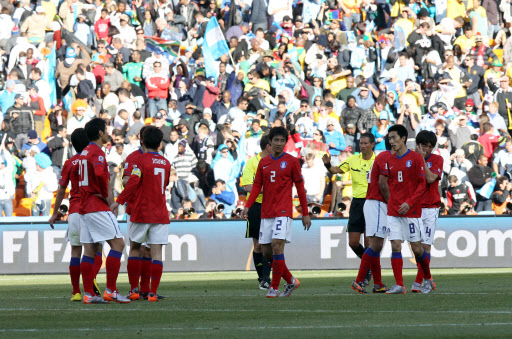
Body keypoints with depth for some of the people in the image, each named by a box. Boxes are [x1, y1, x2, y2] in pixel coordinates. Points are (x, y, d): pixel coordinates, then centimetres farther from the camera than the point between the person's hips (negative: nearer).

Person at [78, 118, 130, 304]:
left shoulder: (84, 153, 17)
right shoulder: (97, 152, -12)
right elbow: (100, 174, -30)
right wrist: (106, 195, -15)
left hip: (84, 208, 9)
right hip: (98, 207, -9)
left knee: (90, 250, 7)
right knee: (118, 244, -7)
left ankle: (88, 294, 4)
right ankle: (110, 290, -12)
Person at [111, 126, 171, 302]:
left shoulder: (140, 160, -6)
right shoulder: (166, 163, 9)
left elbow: (133, 182, -18)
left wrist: (119, 201, -15)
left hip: (141, 212, -3)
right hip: (160, 213, 3)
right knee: (156, 253, -2)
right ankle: (153, 292, -7)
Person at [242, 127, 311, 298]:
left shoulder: (292, 161, 0)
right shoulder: (263, 162, 12)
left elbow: (300, 187, 2)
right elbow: (257, 186, 11)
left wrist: (305, 214, 1)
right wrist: (248, 206, -5)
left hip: (283, 211, -5)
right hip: (266, 212, 5)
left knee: (277, 245, -17)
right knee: (266, 251, 4)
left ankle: (274, 288, -11)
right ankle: (291, 281, 22)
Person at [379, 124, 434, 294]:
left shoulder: (416, 158, -5)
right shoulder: (390, 161, 11)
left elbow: (422, 185, -7)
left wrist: (409, 203, -16)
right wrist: (391, 202, 8)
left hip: (412, 210, -4)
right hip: (393, 210, 4)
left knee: (416, 247, -1)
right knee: (395, 246, -6)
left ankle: (428, 279, 21)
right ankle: (399, 285, -6)